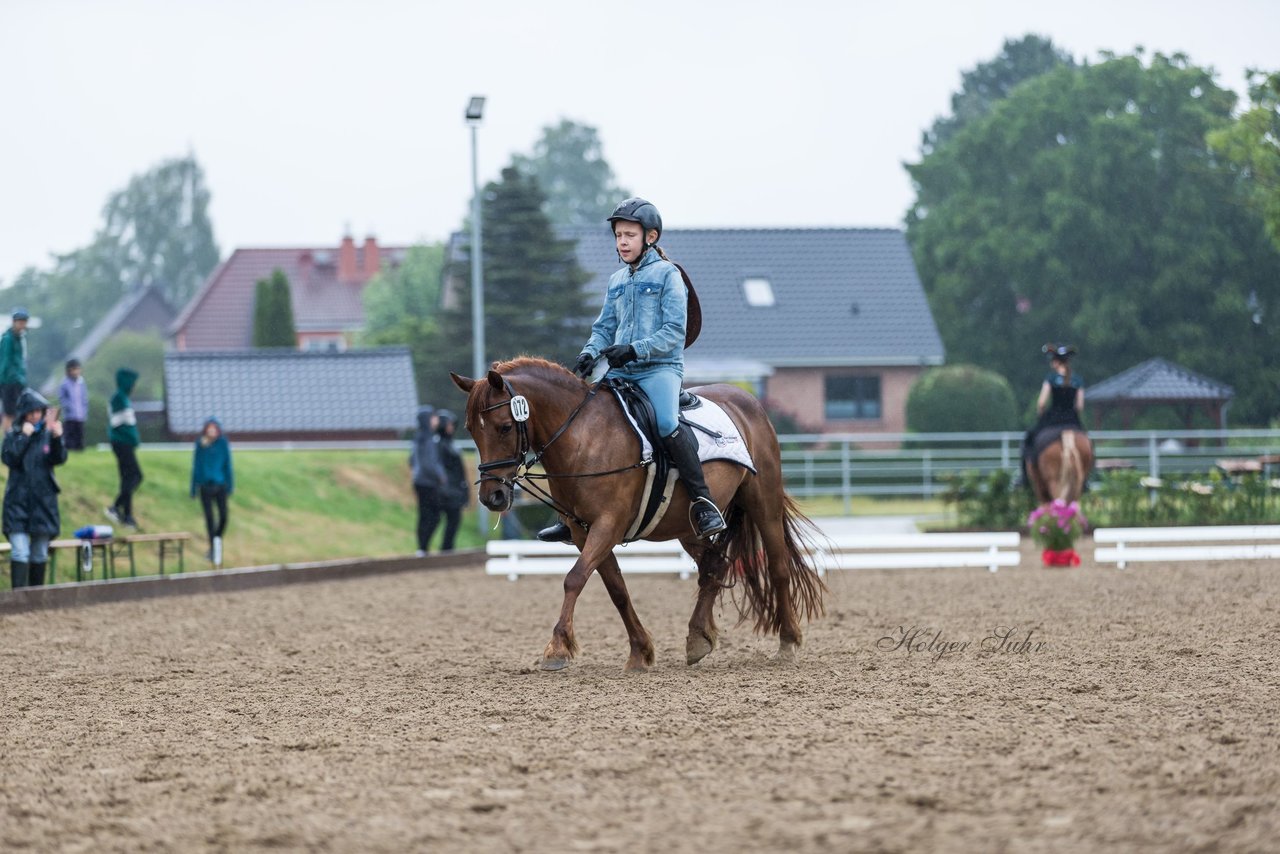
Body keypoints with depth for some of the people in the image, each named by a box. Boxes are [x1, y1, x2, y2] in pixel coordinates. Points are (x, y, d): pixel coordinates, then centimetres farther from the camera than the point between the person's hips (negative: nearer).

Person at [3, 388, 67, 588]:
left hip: (43, 502, 2)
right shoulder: (13, 435, 3)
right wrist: (24, 437, -18)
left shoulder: (47, 433, 6)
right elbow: (8, 458, -12)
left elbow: (59, 459, -8)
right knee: (20, 552, -13)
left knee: (40, 554, 9)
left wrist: (57, 439, -25)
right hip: (18, 502, -2)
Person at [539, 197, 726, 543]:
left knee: (667, 424, -33)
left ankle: (703, 503, -27)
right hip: (621, 371, 7)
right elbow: (605, 328, 19)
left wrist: (634, 350, -22)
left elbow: (673, 332, -9)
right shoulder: (617, 281, 19)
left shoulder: (667, 275, -1)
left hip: (660, 368, -7)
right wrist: (590, 353, -3)